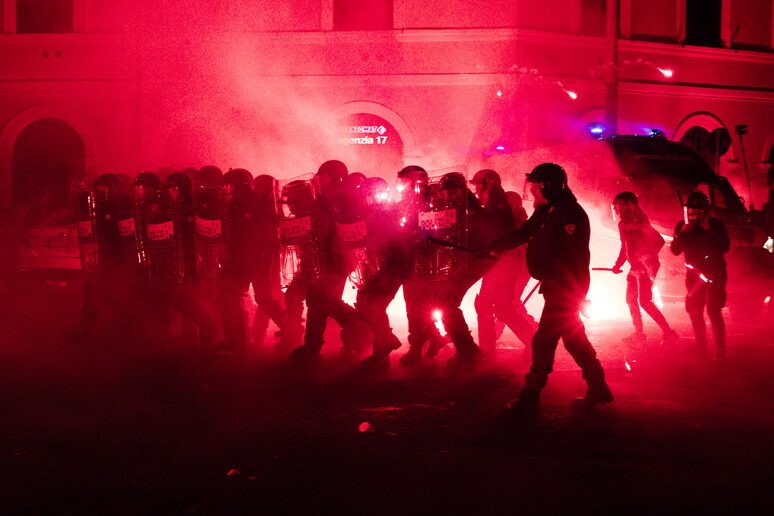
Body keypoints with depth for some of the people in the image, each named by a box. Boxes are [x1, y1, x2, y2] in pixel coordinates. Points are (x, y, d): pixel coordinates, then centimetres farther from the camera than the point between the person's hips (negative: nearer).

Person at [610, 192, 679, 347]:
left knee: (644, 301, -18)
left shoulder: (638, 222, -15)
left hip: (646, 266, -10)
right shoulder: (623, 224, 11)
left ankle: (668, 332, -16)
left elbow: (659, 241, -17)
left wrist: (648, 257, -21)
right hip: (635, 267, 10)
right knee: (631, 299, 14)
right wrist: (617, 265, 11)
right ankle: (638, 334, 24)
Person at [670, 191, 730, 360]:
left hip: (715, 273, -5)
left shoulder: (716, 224, -6)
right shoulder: (682, 226, 3)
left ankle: (721, 349, -8)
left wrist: (708, 231, -23)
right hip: (694, 275, 5)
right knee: (694, 311, 9)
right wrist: (684, 231, -19)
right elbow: (675, 250, -5)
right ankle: (701, 345, 24)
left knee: (713, 311, -13)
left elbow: (725, 248, -16)